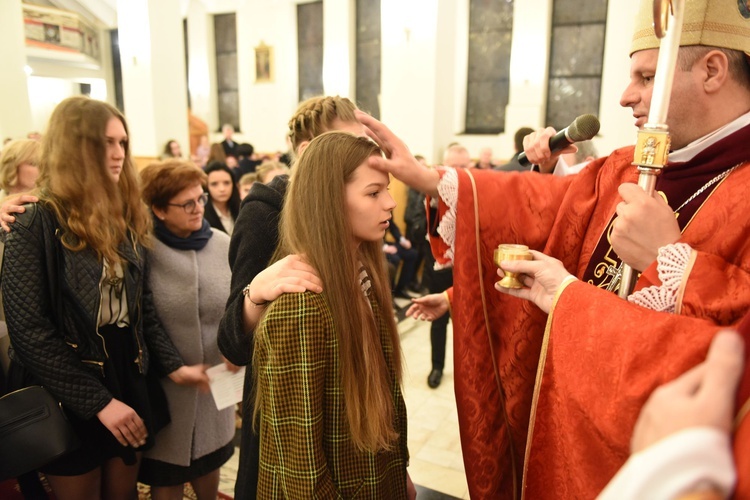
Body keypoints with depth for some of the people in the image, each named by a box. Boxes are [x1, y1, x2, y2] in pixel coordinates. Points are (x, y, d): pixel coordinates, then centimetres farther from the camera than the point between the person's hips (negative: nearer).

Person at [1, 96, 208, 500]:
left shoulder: (128, 219, 4)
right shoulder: (35, 225, -15)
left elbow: (143, 307, 6)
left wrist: (173, 365, -5)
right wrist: (98, 401, -19)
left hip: (130, 383, 5)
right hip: (71, 399, -5)